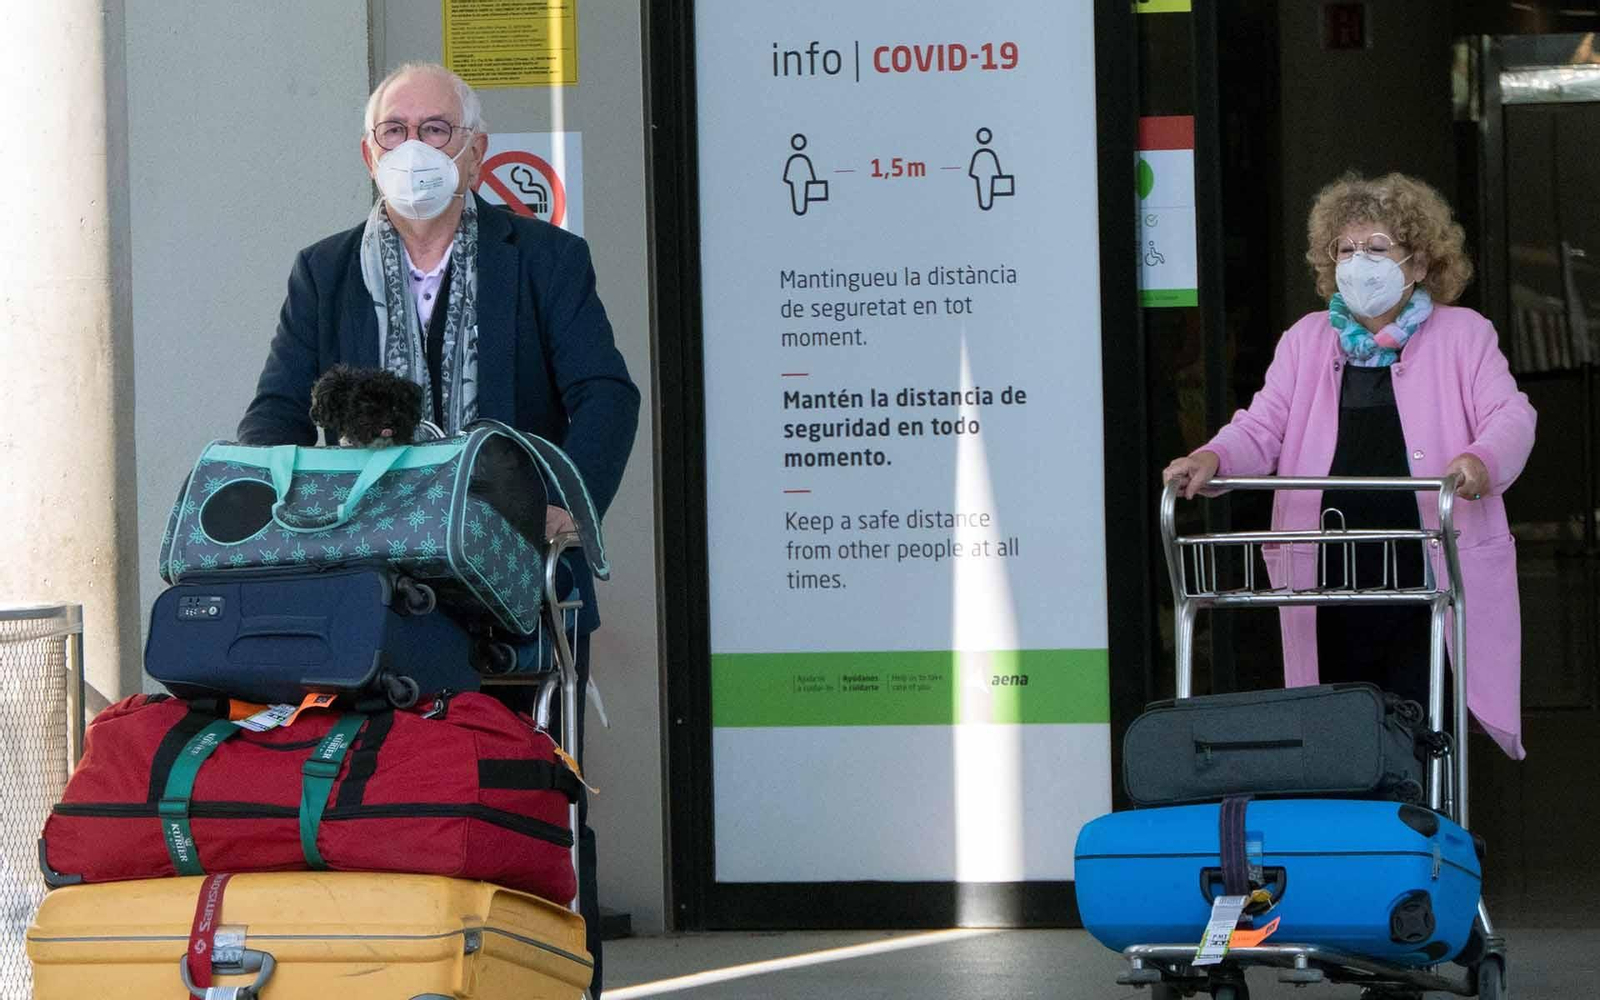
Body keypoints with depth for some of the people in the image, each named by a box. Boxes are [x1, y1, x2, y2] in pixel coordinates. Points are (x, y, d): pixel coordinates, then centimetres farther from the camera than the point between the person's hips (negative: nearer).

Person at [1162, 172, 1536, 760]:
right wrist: (1212, 459, -13)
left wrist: (1481, 460, -25)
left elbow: (1510, 415, -2)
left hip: (1430, 574, -3)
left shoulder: (1462, 336, 8)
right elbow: (1264, 427, 9)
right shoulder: (1307, 341, 16)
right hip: (1331, 583, 3)